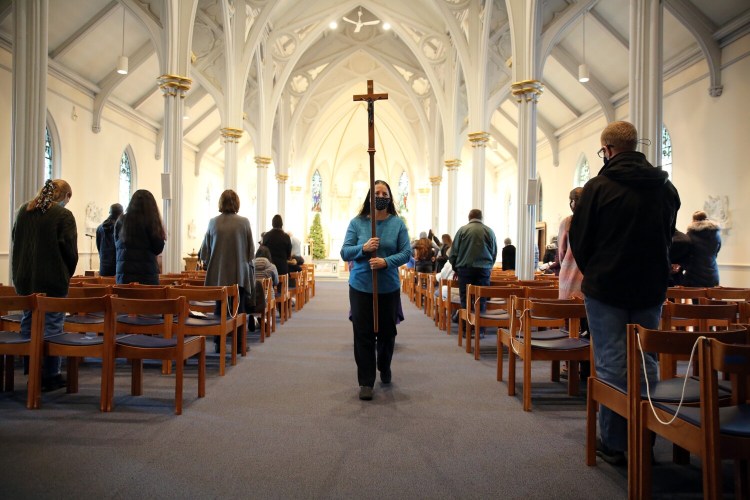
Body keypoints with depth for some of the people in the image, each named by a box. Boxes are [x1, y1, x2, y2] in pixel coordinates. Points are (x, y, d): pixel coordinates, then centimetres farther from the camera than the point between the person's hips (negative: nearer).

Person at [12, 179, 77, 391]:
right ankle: (50, 376, 7)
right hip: (52, 280, -6)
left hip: (24, 279, 6)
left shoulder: (23, 210, 8)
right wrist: (67, 274, 4)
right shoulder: (63, 215, -13)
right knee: (51, 326, 1)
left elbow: (15, 241, 16)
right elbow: (69, 250, -12)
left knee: (28, 324, 15)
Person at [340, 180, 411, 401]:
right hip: (361, 287, -1)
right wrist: (363, 248, -21)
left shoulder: (397, 223, -1)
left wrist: (386, 262, -21)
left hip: (389, 288, 1)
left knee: (387, 332, 14)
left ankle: (384, 368, 41)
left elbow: (406, 252, -4)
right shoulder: (357, 222, -1)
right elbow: (345, 253, -3)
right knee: (363, 335, 0)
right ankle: (366, 382, 10)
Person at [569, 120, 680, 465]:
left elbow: (579, 240, -6)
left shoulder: (599, 186, -10)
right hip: (651, 288, 5)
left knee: (611, 364, 2)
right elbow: (668, 237, 14)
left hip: (606, 288, -4)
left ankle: (613, 443, 10)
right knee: (646, 362, 13)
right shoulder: (666, 187, 6)